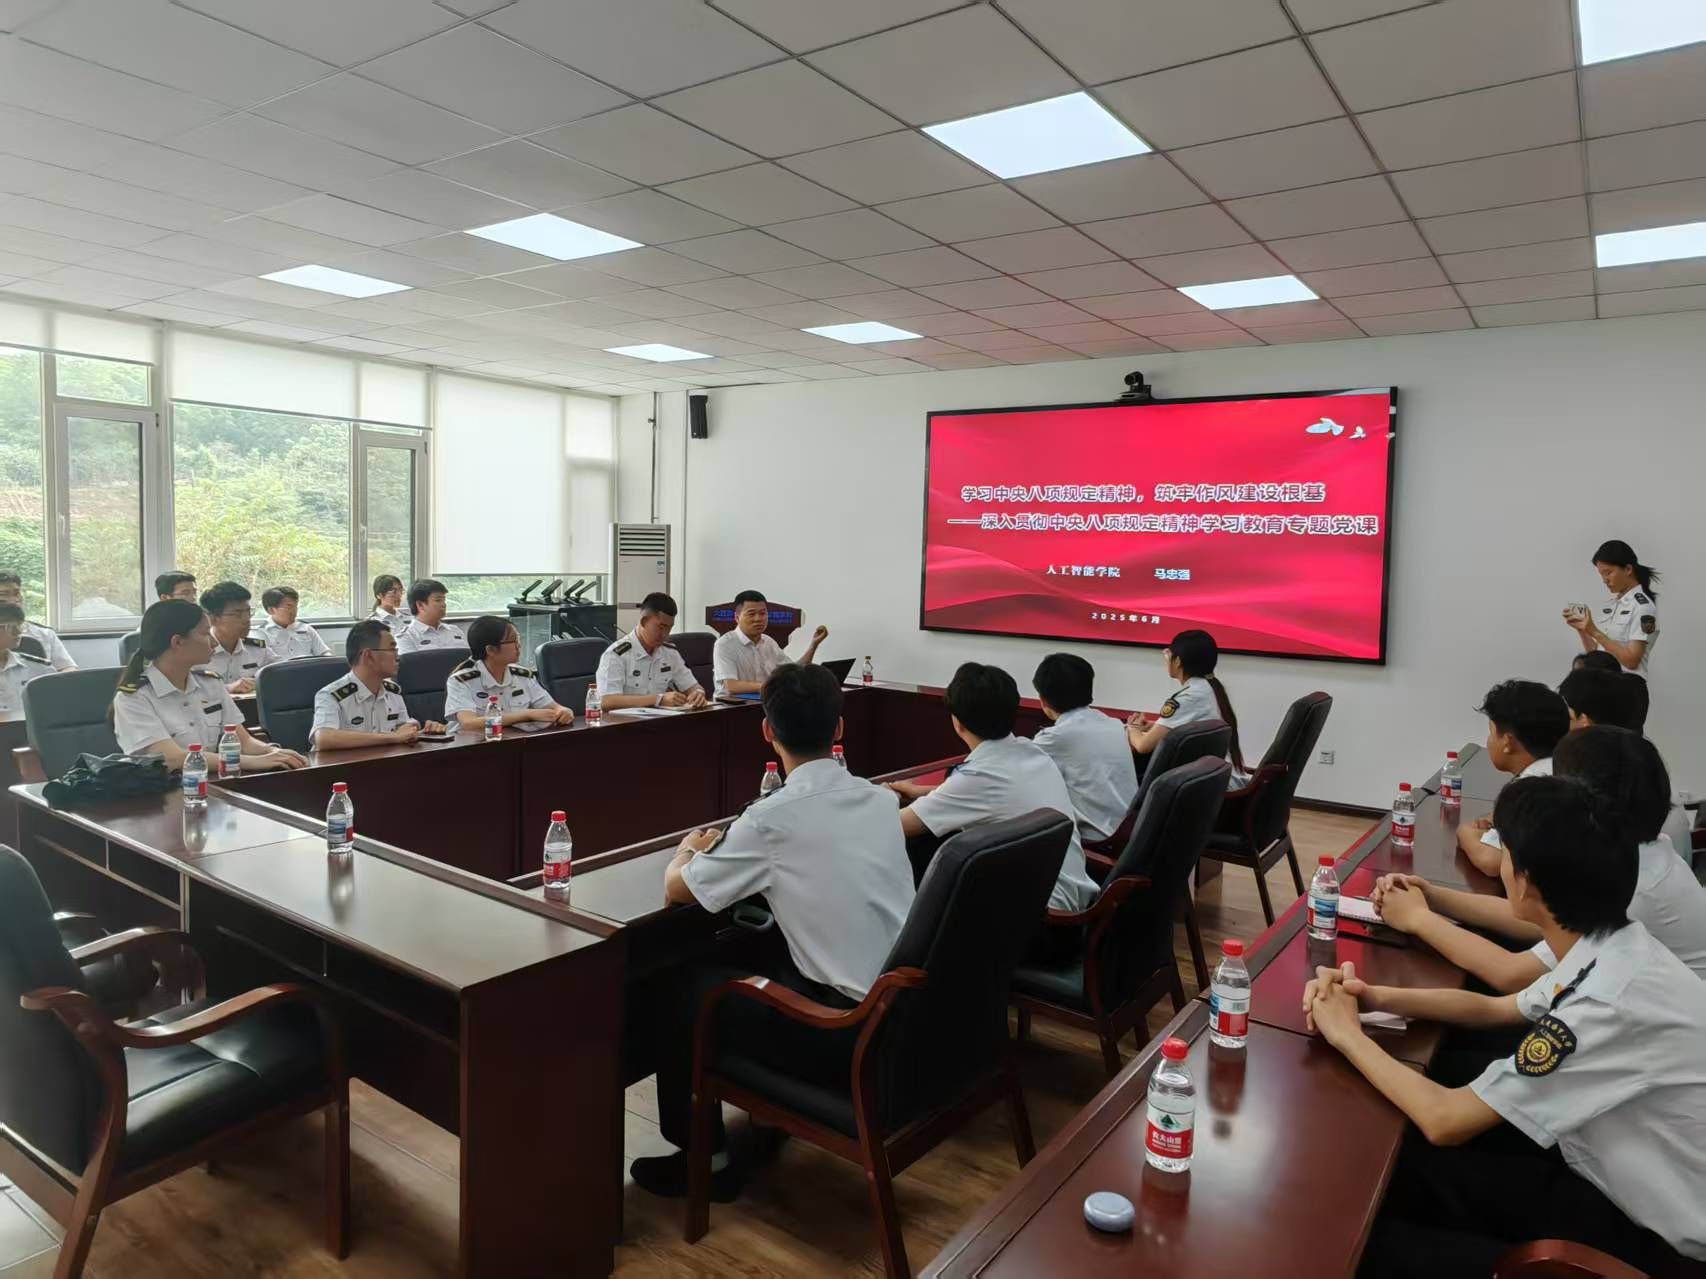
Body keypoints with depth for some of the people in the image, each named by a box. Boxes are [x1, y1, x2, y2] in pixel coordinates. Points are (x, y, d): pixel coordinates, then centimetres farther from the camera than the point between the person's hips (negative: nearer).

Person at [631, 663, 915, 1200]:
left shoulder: (772, 818, -16)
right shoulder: (881, 800, 2)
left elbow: (676, 889, -3)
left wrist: (689, 851, 18)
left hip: (851, 1036, -6)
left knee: (686, 986, 12)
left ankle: (705, 1158, 24)